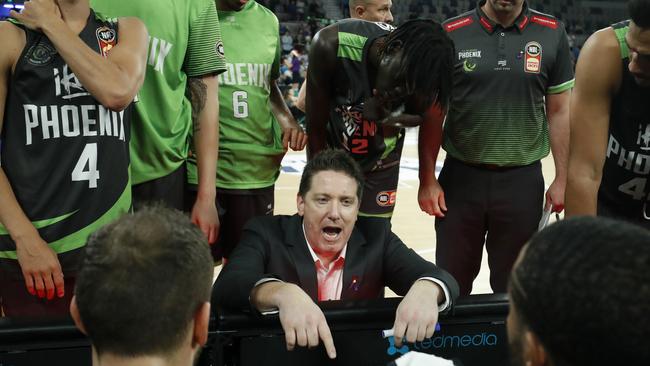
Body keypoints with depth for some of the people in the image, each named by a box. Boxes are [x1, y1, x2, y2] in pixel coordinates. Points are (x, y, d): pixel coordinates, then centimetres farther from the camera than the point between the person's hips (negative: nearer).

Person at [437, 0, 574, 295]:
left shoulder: (551, 34, -1)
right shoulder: (451, 34, -4)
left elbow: (559, 111, 4)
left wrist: (562, 178, 3)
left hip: (523, 181, 1)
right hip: (460, 178, 0)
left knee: (513, 285, 13)